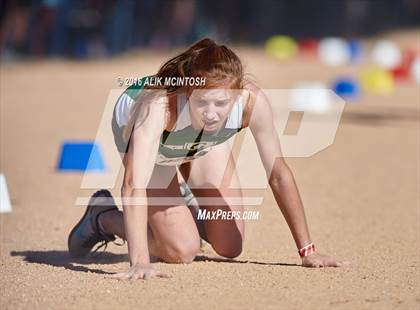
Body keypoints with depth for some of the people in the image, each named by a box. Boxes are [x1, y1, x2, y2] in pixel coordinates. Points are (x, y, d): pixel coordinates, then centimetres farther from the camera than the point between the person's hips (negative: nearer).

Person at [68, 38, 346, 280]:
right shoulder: (158, 105, -48)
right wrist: (140, 263, -64)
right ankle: (103, 218, 14)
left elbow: (278, 173, -26)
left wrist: (307, 250, -23)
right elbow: (134, 184, -54)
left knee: (230, 248, 4)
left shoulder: (251, 101, -38)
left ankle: (186, 213, 36)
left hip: (203, 145, 4)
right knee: (181, 251, -12)